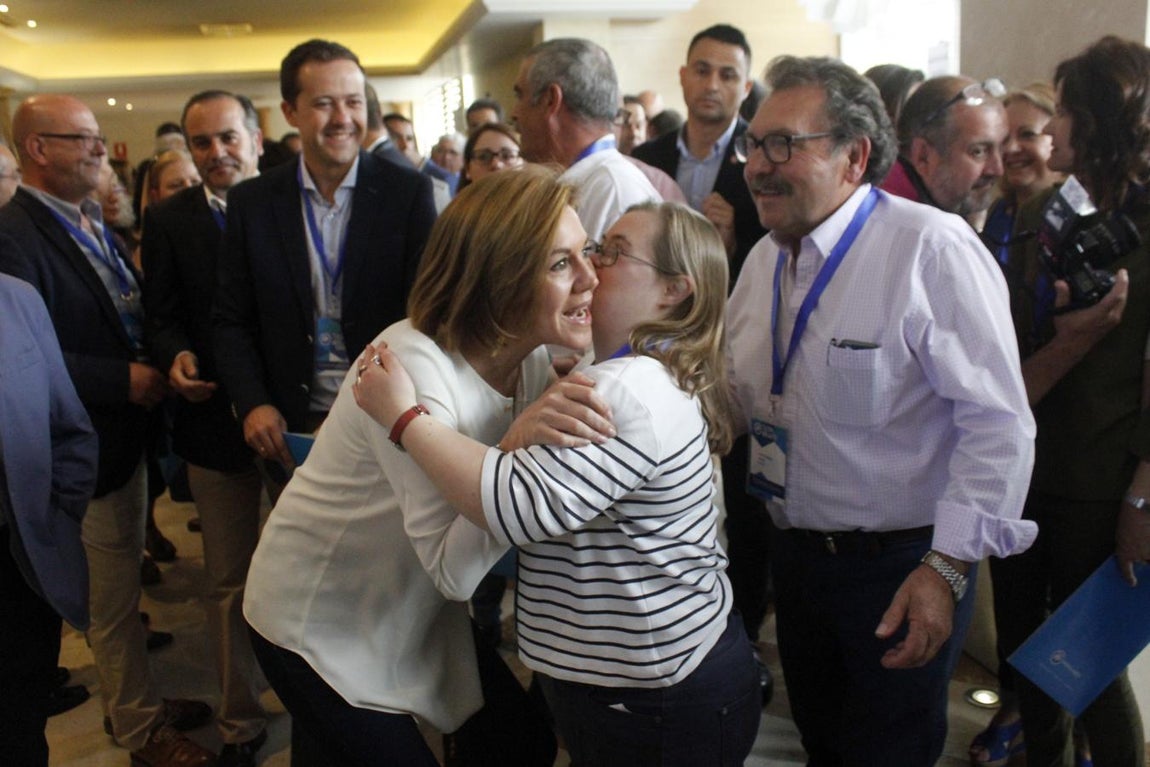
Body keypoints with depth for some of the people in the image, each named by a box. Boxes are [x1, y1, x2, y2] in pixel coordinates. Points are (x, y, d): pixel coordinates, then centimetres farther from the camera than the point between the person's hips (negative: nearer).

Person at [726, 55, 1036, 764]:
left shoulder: (931, 249, -20)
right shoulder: (766, 259, 4)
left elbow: (999, 424, -22)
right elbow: (743, 399, 12)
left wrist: (945, 569, -24)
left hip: (900, 568, -6)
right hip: (795, 551, 7)